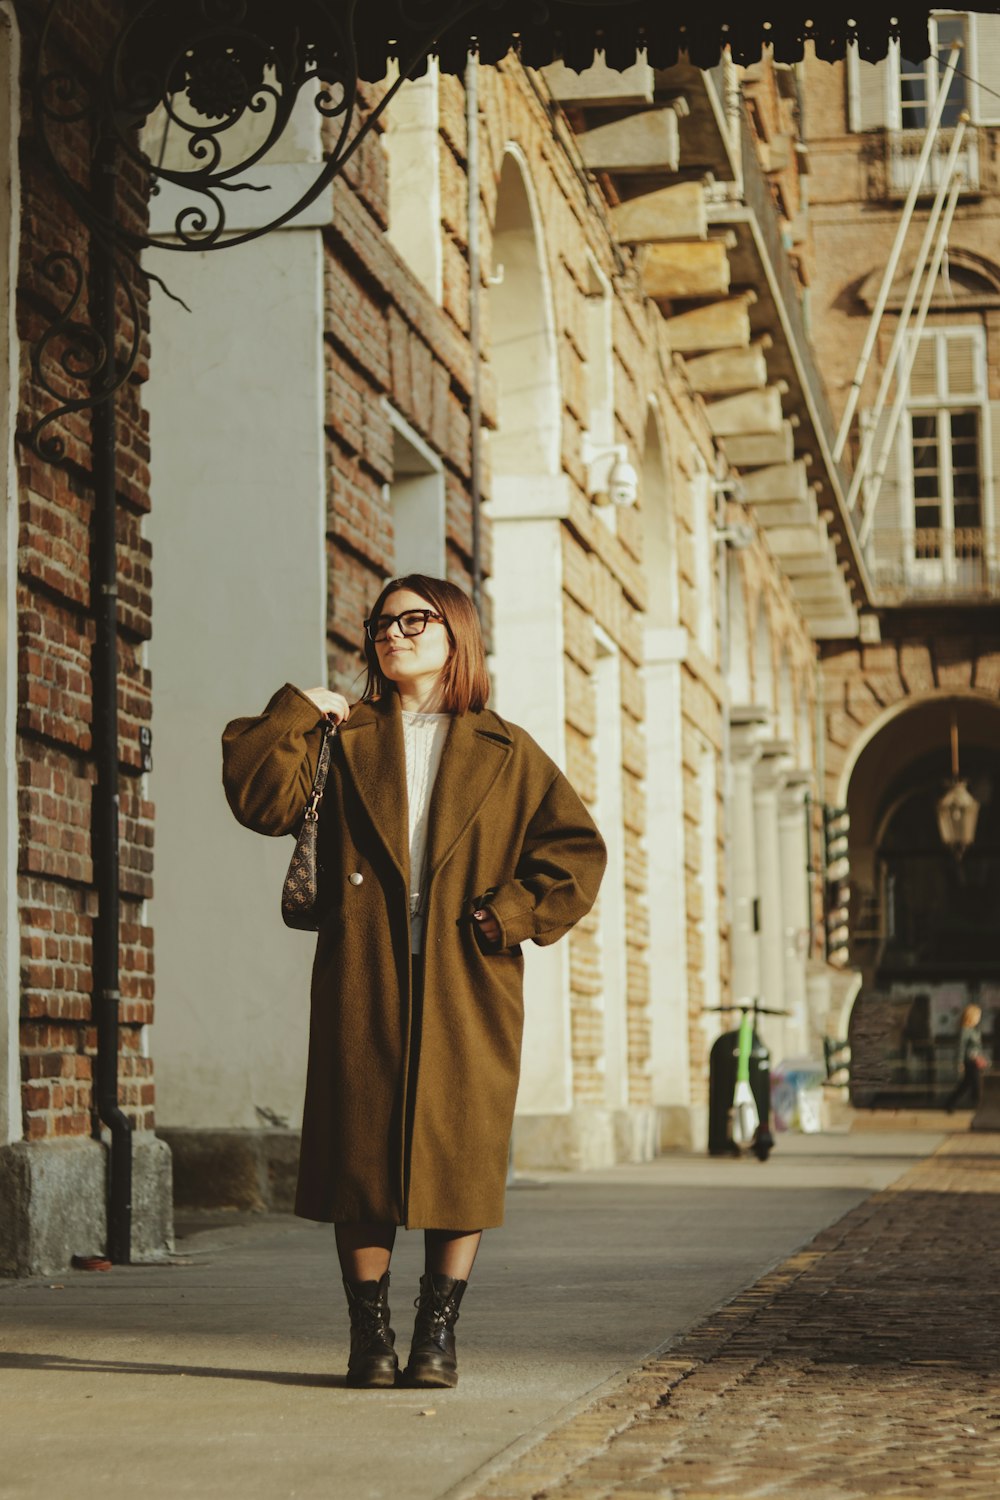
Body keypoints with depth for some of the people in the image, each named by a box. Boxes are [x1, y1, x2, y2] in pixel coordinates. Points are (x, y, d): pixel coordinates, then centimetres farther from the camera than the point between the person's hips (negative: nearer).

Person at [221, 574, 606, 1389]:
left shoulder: (506, 753, 10)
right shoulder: (345, 740, 12)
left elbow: (578, 849, 7)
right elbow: (263, 800, -1)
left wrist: (510, 917, -3)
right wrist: (297, 712, -4)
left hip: (466, 988, 0)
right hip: (364, 984, 0)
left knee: (461, 1153, -1)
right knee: (361, 1151, -1)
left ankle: (439, 1331, 10)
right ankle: (370, 1333, 8)